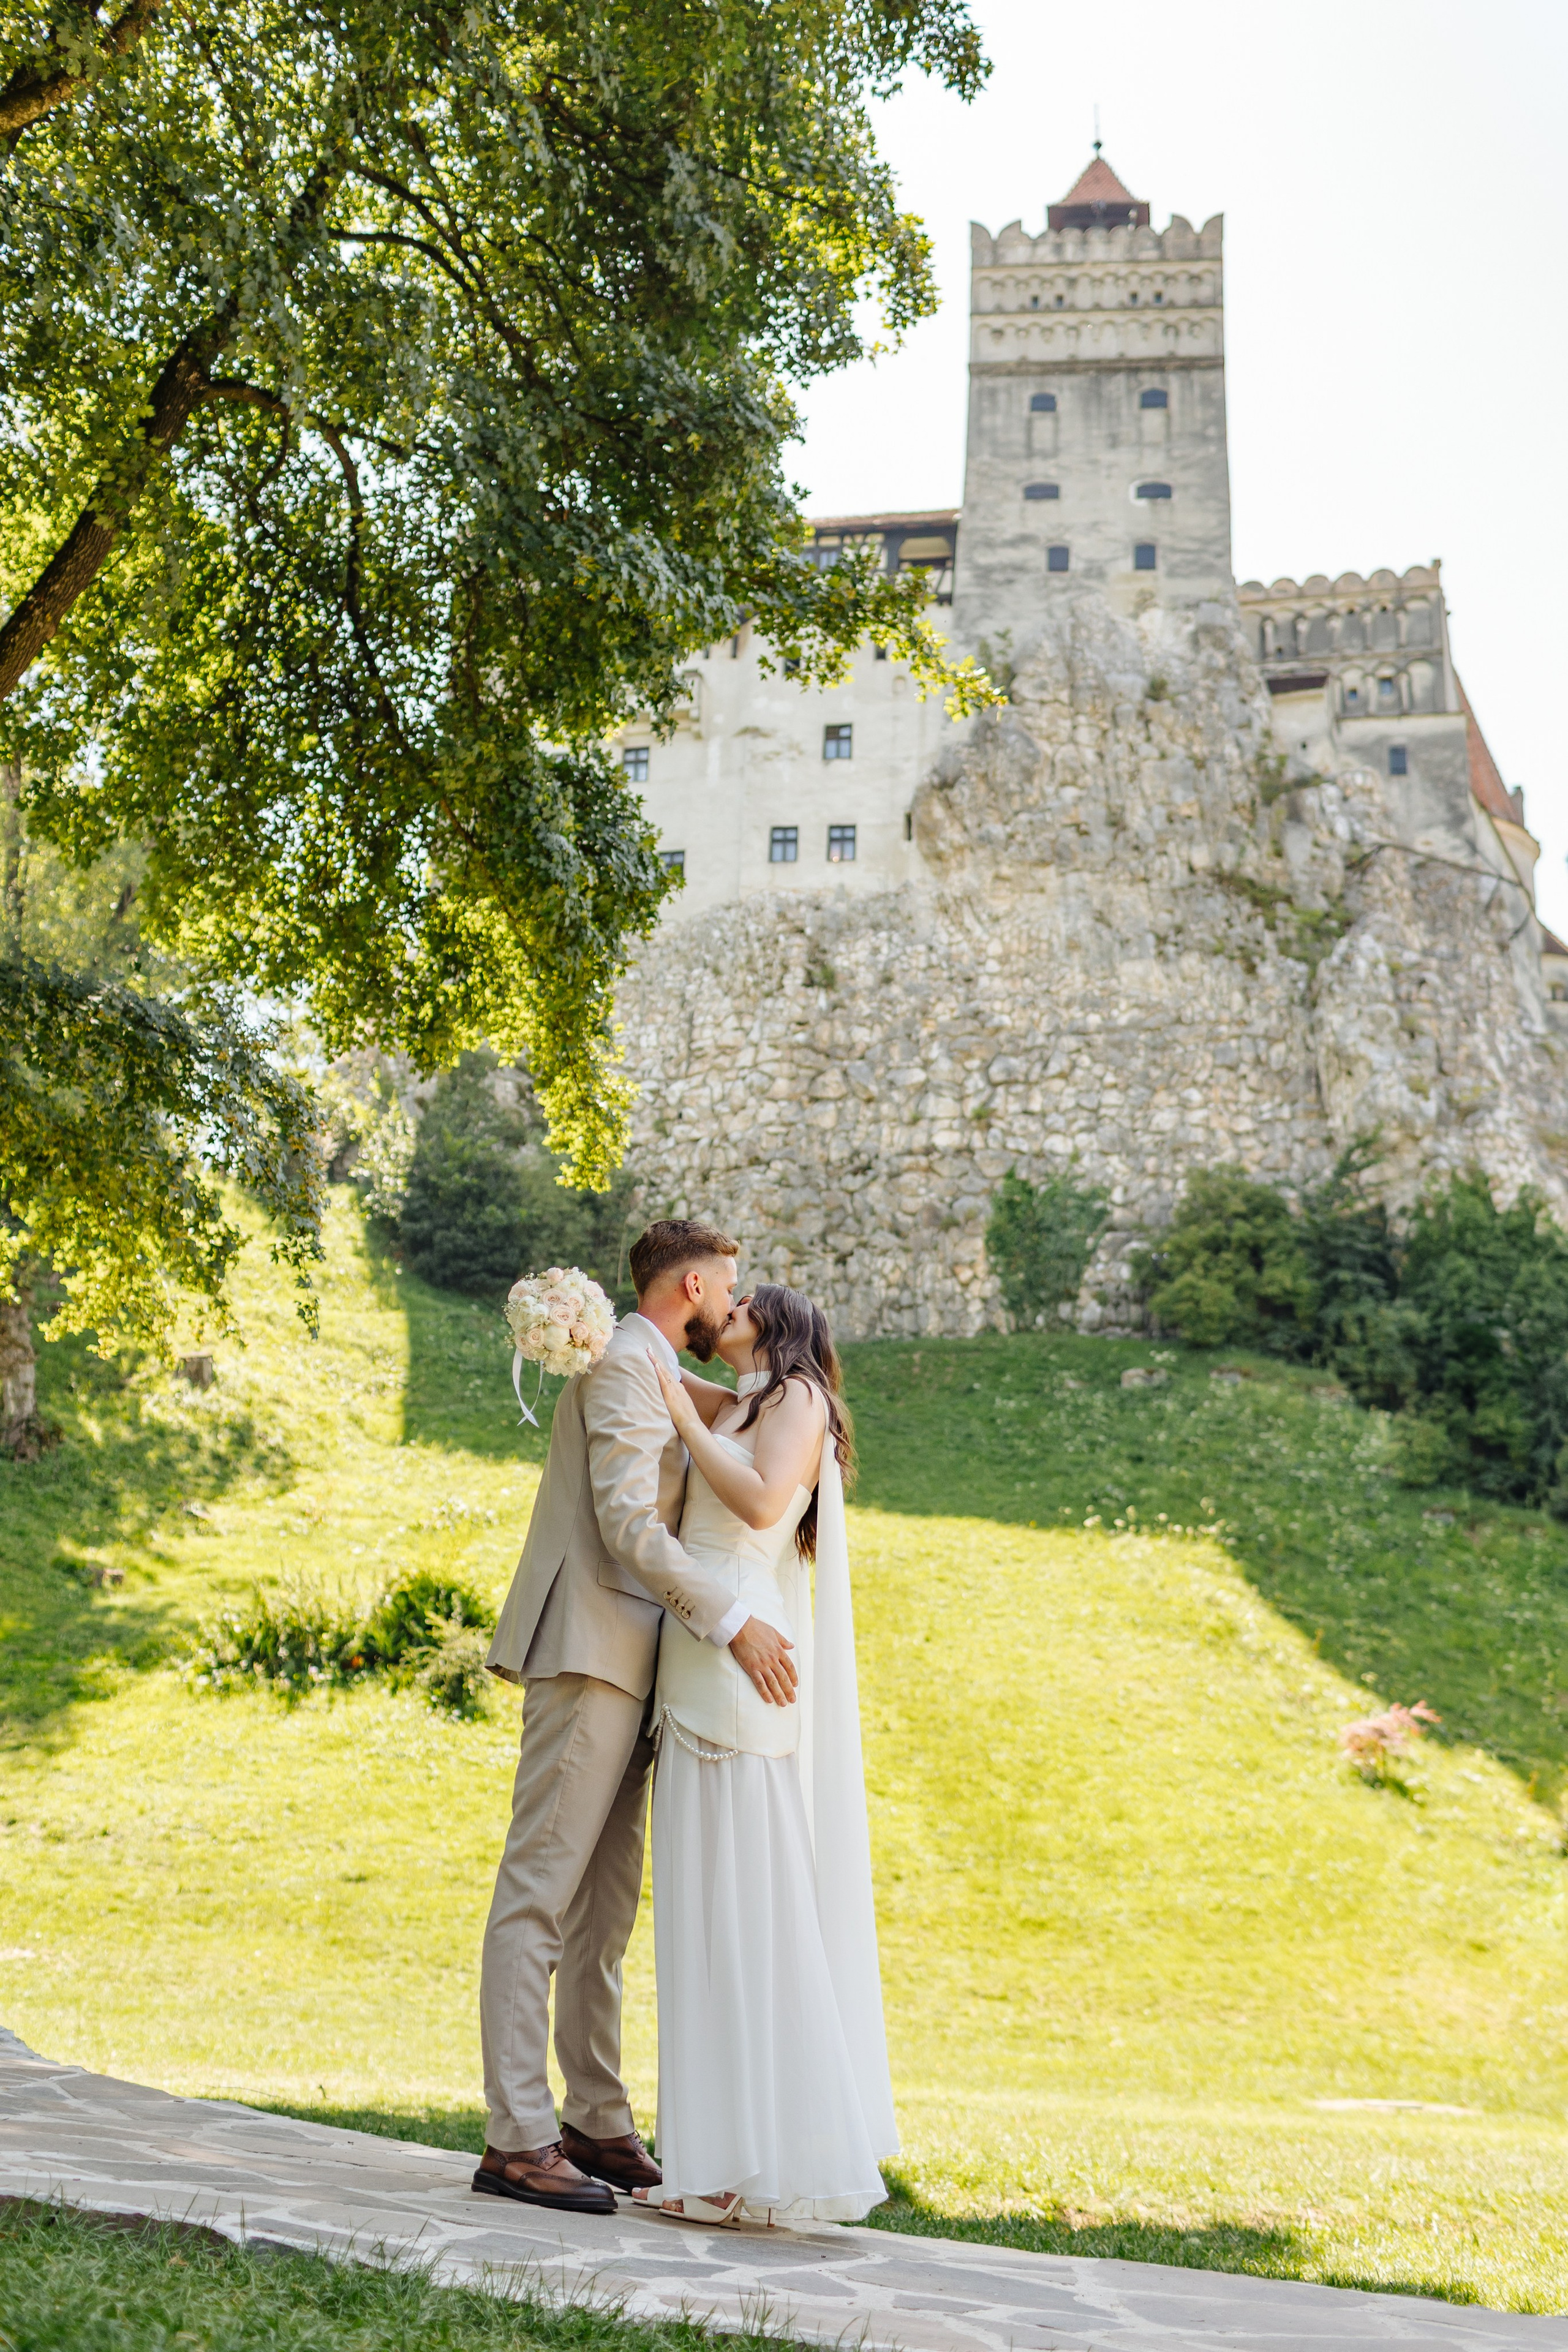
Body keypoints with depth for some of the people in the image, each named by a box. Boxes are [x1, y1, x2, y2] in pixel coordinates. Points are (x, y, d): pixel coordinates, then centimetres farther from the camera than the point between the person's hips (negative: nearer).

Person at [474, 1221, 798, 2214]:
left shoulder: (656, 1379, 23)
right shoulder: (624, 1368, -9)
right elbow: (627, 1524, -19)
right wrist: (732, 1623, -21)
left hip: (625, 1671, 10)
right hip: (588, 1654, -10)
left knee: (605, 1910, 11)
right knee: (540, 1894, -9)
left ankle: (599, 2124, 17)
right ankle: (517, 2140, -8)